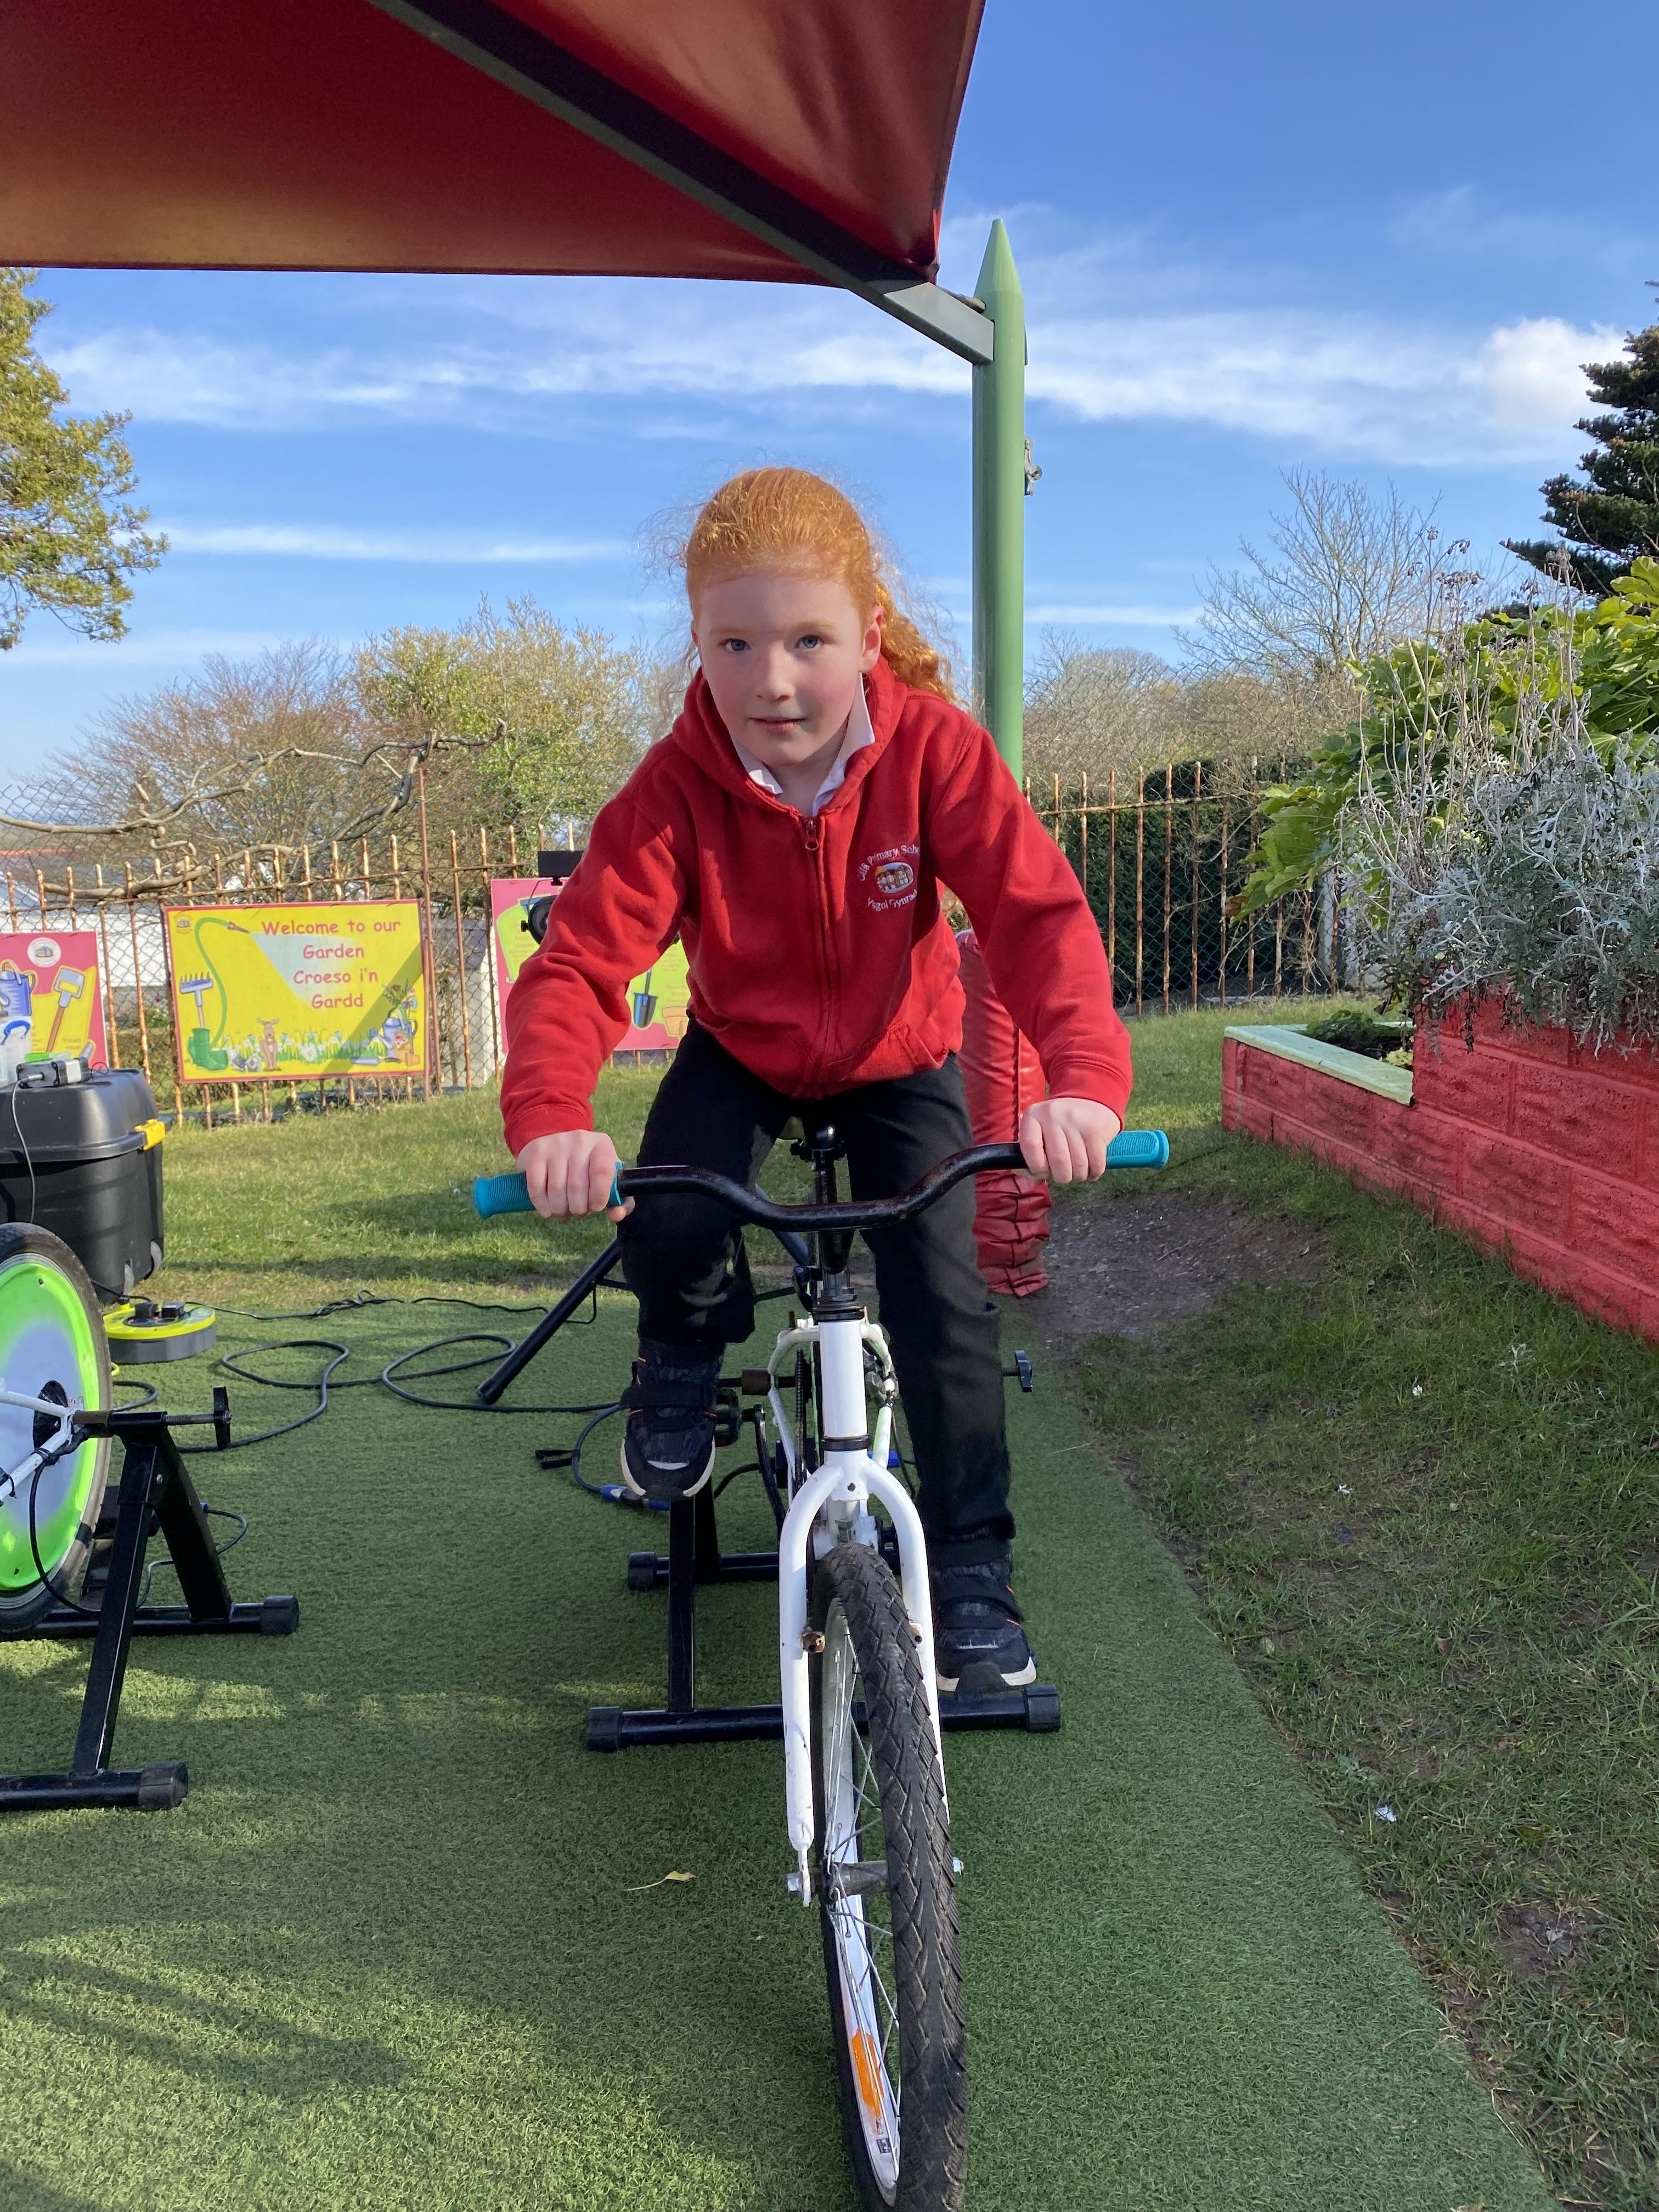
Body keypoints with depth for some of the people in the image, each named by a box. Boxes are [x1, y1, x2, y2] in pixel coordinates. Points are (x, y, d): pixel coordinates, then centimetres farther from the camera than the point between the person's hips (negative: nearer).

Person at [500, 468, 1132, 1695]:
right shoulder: (675, 789, -26)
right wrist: (552, 1119, -53)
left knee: (945, 1298, -12)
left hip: (899, 1059, 0)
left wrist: (1084, 1078, -54)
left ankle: (973, 1566, 9)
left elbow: (1040, 911, -35)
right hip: (742, 1054, 0)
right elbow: (579, 961, -33)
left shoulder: (934, 750, -27)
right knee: (670, 1227, -27)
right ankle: (683, 1362, 11)